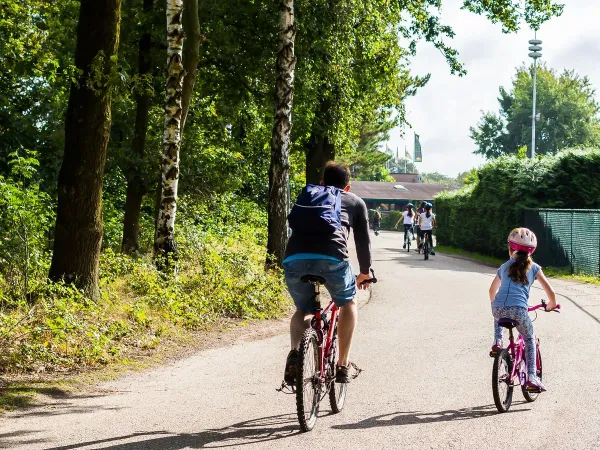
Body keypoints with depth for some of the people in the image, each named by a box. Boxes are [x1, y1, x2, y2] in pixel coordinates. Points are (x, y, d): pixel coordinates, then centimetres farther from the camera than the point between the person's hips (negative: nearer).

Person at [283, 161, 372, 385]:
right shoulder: (355, 202, 28)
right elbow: (363, 240, 29)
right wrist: (365, 272, 45)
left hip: (294, 258, 2)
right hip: (332, 258, -2)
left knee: (303, 310, 28)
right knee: (348, 304, 28)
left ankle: (295, 351, 0)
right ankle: (342, 365, 22)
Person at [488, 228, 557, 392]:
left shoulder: (504, 267, 24)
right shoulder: (533, 267, 17)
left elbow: (492, 291, 36)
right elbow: (550, 292, 12)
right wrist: (551, 305, 33)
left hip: (498, 308, 2)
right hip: (518, 310, -2)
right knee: (529, 339, 21)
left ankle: (497, 341, 18)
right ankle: (531, 377, 9)